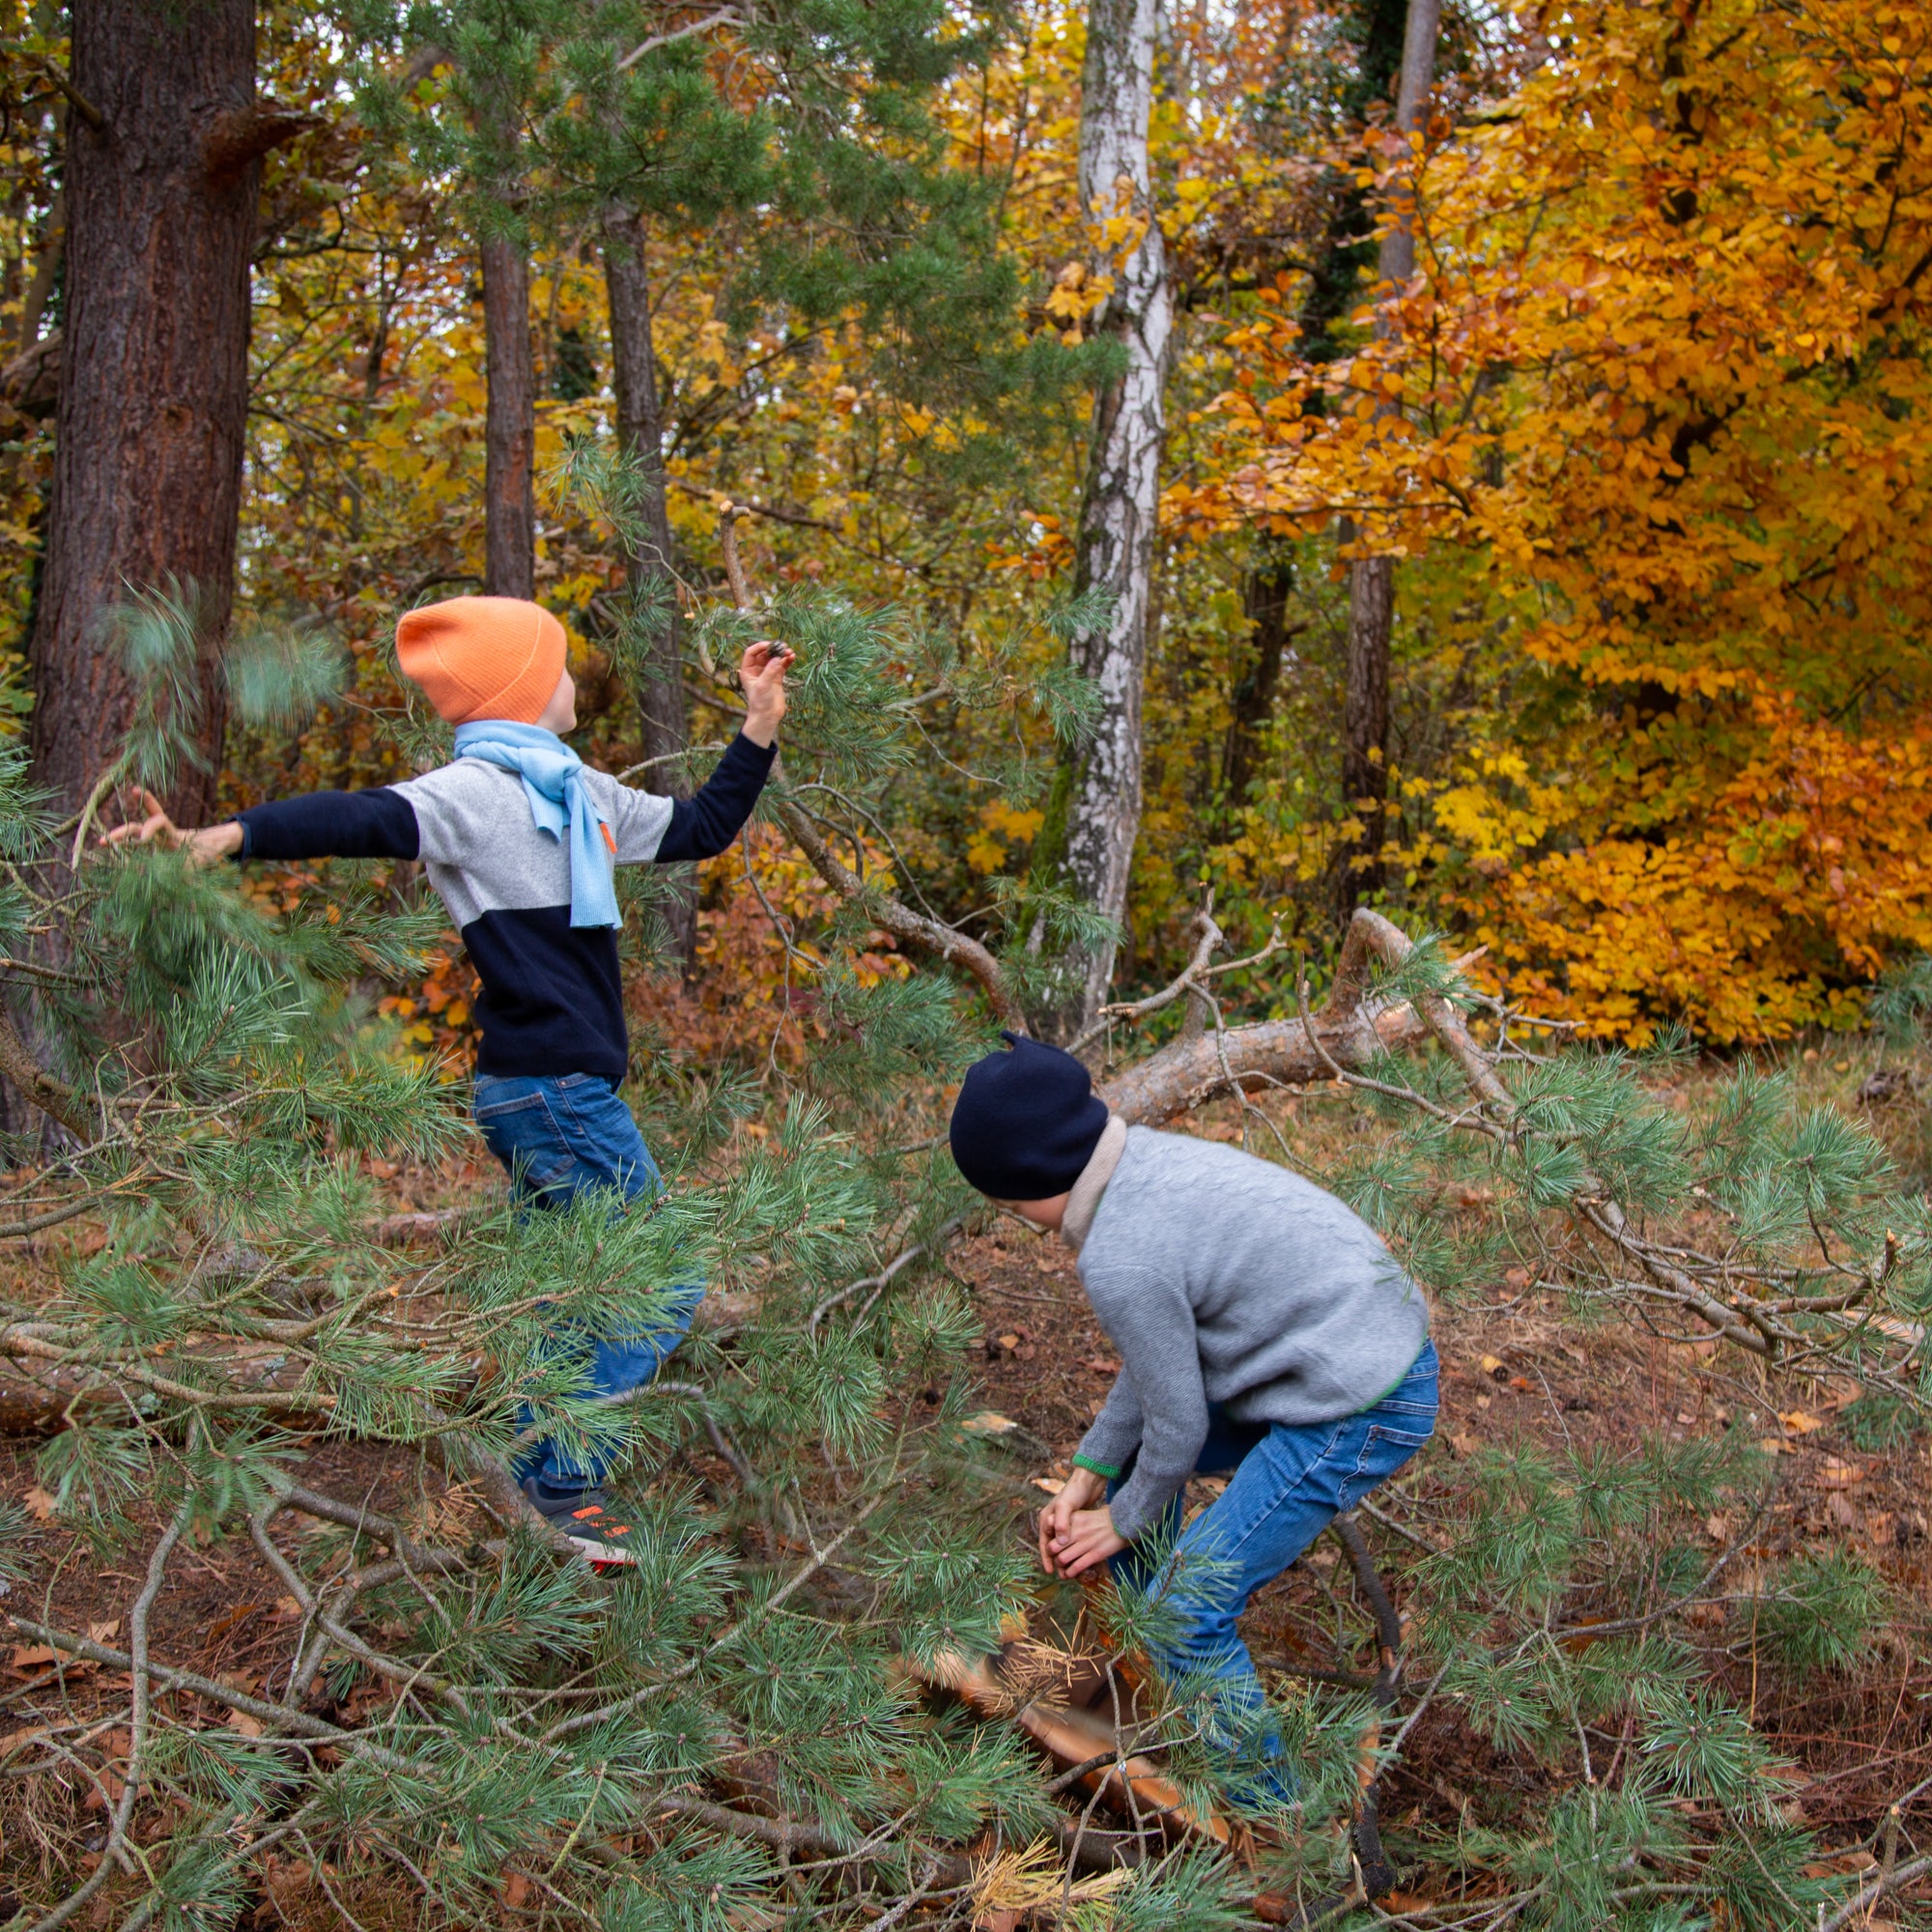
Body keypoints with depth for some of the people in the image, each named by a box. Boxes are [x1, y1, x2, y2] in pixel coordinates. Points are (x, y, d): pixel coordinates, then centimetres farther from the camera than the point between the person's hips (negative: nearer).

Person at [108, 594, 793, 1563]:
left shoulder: (584, 792, 15)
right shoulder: (474, 792, -13)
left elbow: (699, 828, 27)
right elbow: (367, 819, -31)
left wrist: (760, 726, 21)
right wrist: (224, 837, -47)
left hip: (555, 1092, 9)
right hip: (555, 1092, -9)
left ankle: (531, 1483, 25)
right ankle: (562, 1482, -1)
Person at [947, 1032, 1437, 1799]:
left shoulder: (1121, 1258, -25)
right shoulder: (1151, 1161, 3)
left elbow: (1178, 1419, -13)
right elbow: (1162, 1352, 11)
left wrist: (1127, 1520, 5)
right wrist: (1089, 1472, 12)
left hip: (1357, 1416, -10)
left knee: (1189, 1608, -7)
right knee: (1127, 1458, 21)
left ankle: (1264, 1807, 11)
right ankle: (1148, 1691, 35)